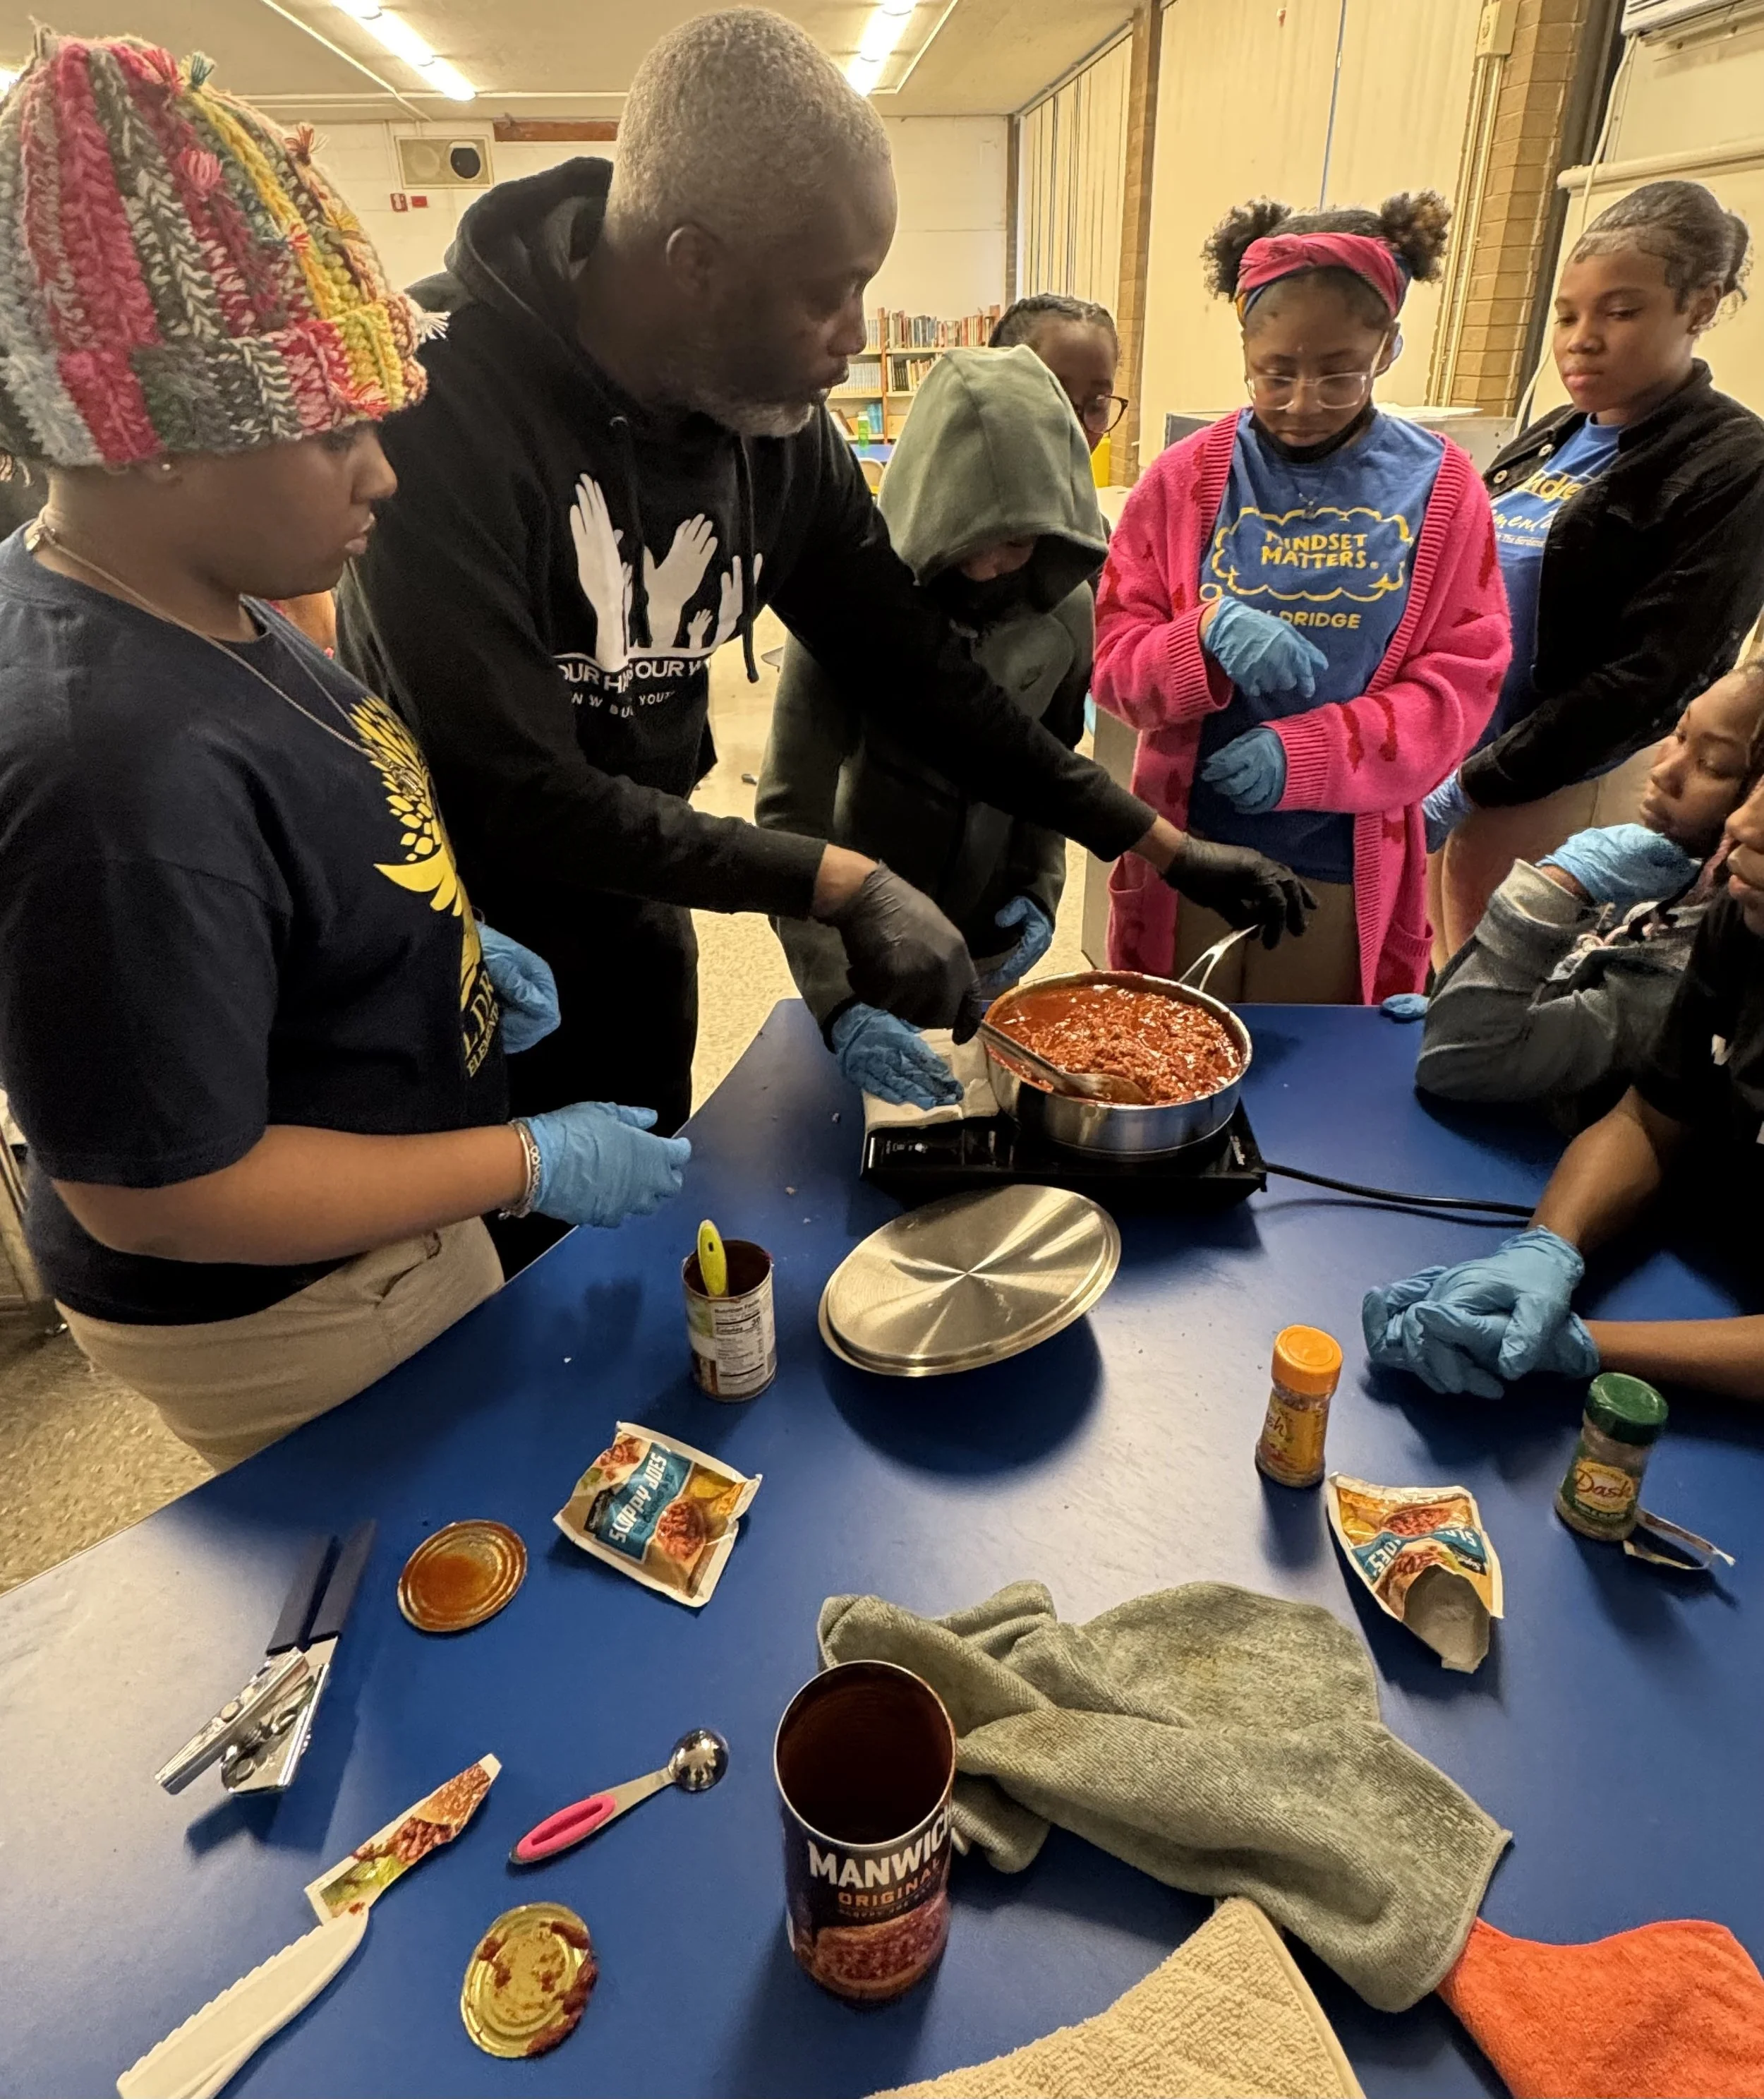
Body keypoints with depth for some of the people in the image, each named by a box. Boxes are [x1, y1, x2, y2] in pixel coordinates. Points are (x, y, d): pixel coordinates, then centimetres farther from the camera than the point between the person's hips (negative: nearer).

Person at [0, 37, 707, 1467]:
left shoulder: (197, 600, -5)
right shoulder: (127, 770, -35)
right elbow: (158, 1196, -29)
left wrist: (451, 938, -1)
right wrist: (533, 1165, -23)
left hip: (373, 1234, 9)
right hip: (284, 1315, -8)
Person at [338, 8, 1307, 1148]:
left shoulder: (784, 432, -7)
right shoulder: (445, 402, -25)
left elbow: (915, 663, -1)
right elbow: (518, 796, -29)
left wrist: (1161, 843, -1)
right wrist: (837, 884, -28)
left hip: (636, 940, 5)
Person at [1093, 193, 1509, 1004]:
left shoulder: (1440, 487, 0)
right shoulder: (1184, 478, 0)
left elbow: (1462, 683, -3)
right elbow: (1115, 661, -1)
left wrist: (1307, 756, -18)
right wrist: (1207, 636, -23)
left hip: (1350, 870, 0)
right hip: (1186, 851, 0)